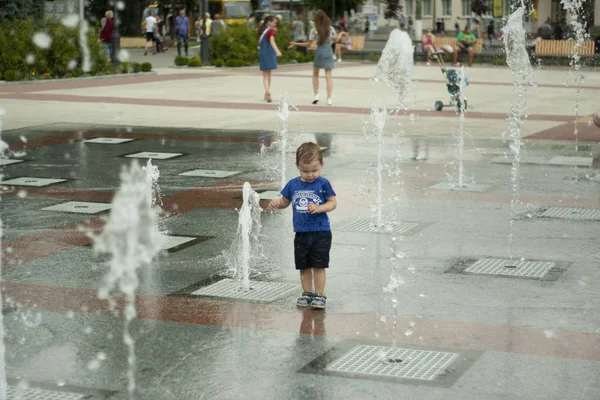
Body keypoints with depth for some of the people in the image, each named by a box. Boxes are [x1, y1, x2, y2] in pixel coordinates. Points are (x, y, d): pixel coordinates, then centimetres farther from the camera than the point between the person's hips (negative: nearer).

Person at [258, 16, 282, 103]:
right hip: (270, 53, -3)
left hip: (262, 52, 3)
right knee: (268, 74, 12)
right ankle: (267, 93, 20)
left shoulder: (261, 30, 9)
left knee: (266, 74, 3)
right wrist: (277, 51, -41)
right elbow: (272, 41, -26)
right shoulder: (271, 31, -9)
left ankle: (267, 91, -19)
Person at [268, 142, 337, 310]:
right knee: (303, 266, 12)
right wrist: (277, 203, -10)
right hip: (301, 233, 4)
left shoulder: (323, 184, -8)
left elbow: (333, 202, -6)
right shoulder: (293, 184, 3)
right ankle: (307, 293, 24)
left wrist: (319, 208, -23)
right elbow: (285, 201, 13)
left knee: (318, 265, -2)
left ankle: (320, 295, 6)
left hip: (321, 233, -4)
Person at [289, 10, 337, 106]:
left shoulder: (314, 30, -6)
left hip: (319, 51, -2)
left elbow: (308, 44, -6)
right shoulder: (330, 29, 0)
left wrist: (296, 44, 3)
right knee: (328, 75, 1)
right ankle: (329, 98, -6)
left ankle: (316, 95, 7)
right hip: (329, 51, 2)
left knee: (315, 74, 16)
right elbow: (335, 39, 13)